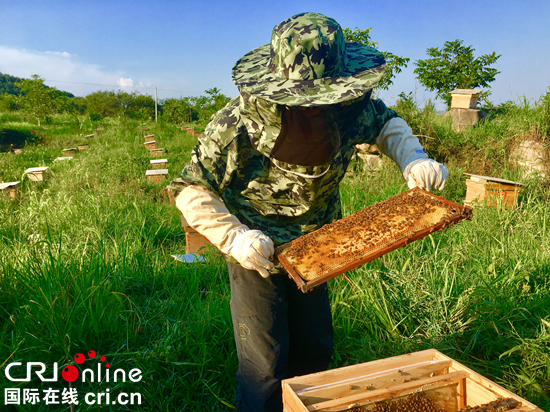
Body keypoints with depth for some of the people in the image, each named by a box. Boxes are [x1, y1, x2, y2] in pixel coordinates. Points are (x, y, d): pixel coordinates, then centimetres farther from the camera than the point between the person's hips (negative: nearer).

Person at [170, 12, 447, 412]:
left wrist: (413, 158, -11)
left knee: (316, 350, 19)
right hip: (258, 251, -4)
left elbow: (386, 123, 9)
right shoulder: (239, 121, -27)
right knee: (265, 365, 0)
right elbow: (191, 190, -19)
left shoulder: (349, 107, -14)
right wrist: (234, 236, -34)